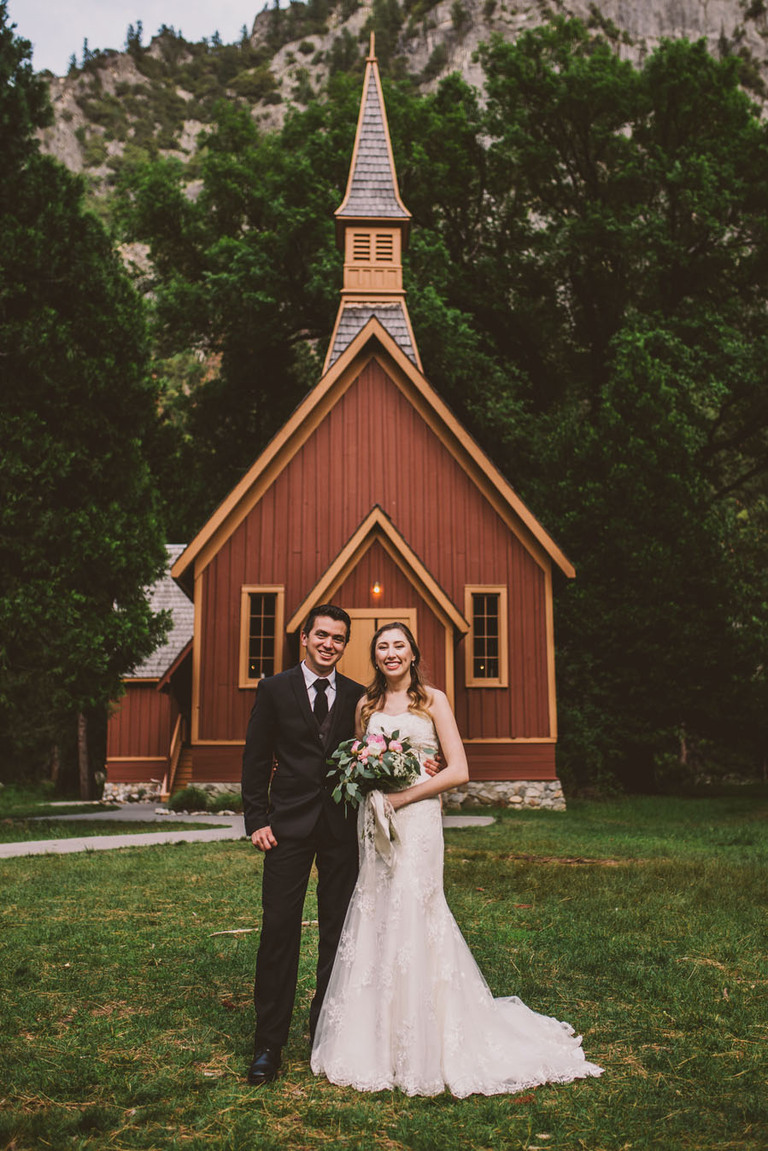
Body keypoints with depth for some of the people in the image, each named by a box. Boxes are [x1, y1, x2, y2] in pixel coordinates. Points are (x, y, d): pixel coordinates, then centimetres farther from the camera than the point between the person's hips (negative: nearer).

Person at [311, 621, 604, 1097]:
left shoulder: (432, 700, -2)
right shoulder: (366, 705, 11)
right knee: (374, 919, 5)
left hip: (416, 819, -4)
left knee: (412, 916, -5)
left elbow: (459, 771, -8)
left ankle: (420, 1048, 8)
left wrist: (403, 796, -13)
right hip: (374, 823, 4)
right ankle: (373, 1039, 19)